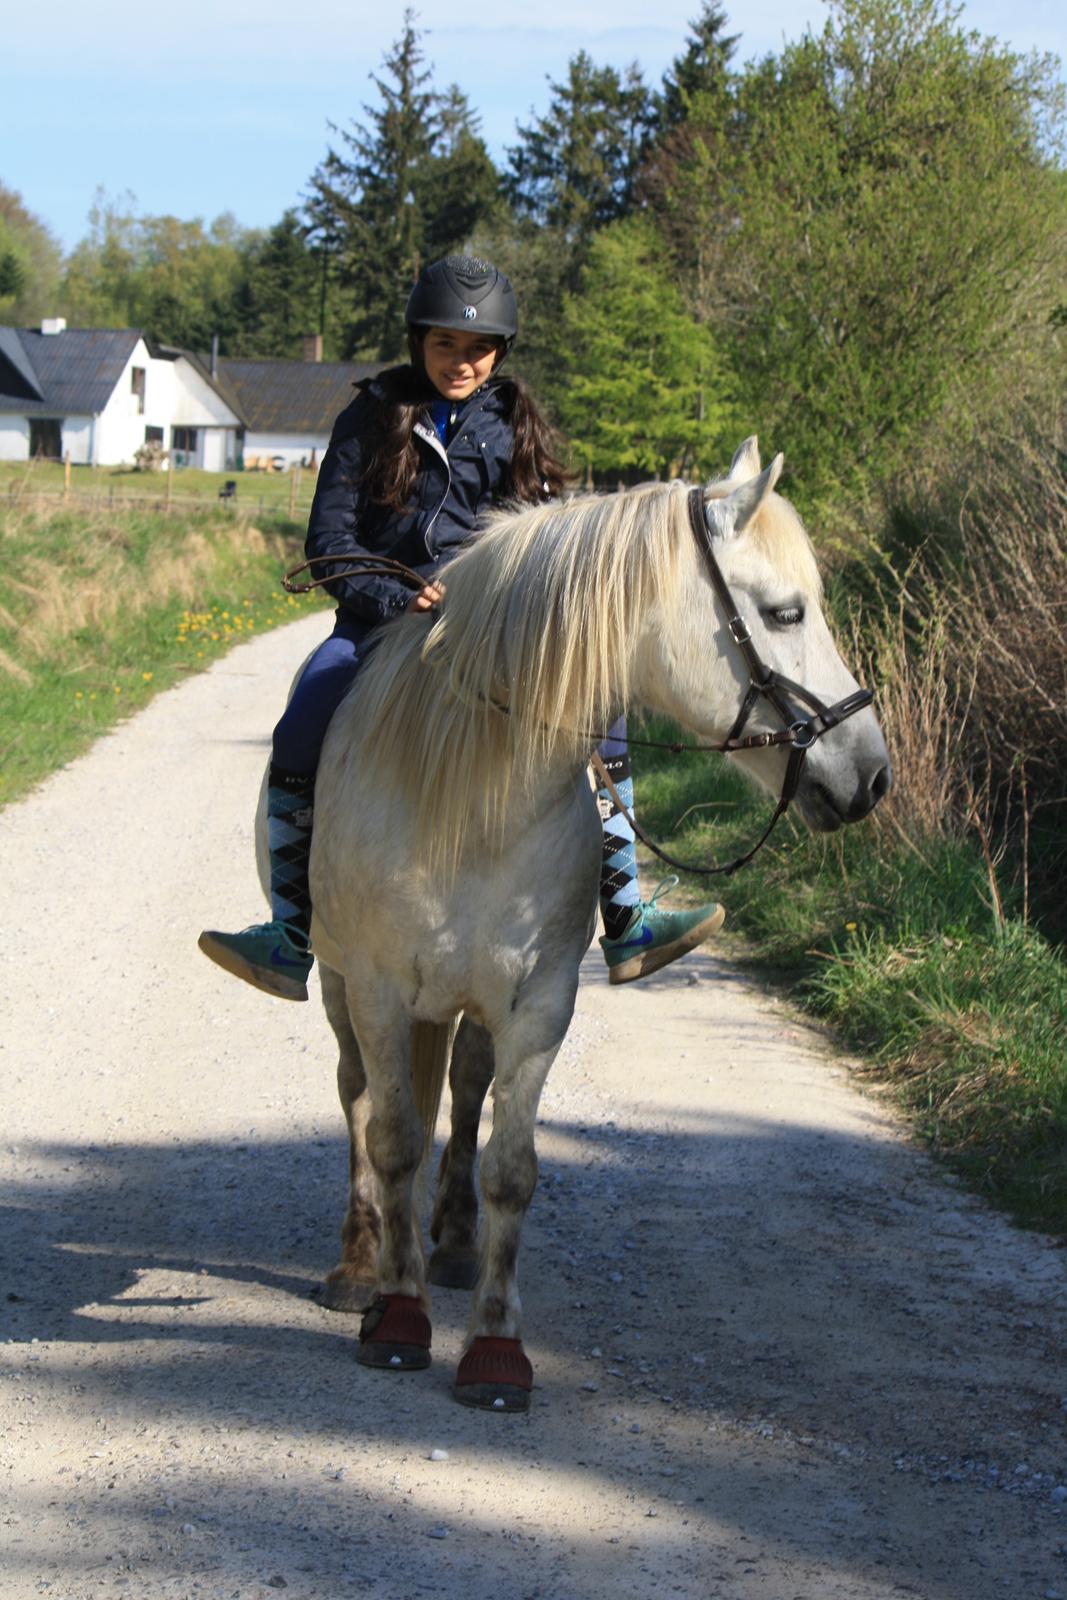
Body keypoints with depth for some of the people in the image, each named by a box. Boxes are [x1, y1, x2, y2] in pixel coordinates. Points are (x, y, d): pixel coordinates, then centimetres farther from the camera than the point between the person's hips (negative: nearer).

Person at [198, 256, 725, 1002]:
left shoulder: (513, 424, 9)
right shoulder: (374, 417, 3)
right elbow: (328, 536, -2)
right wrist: (395, 597, -20)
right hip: (381, 621, -2)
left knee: (601, 729, -17)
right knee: (297, 744, -26)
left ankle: (627, 928, -10)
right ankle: (288, 944, -20)